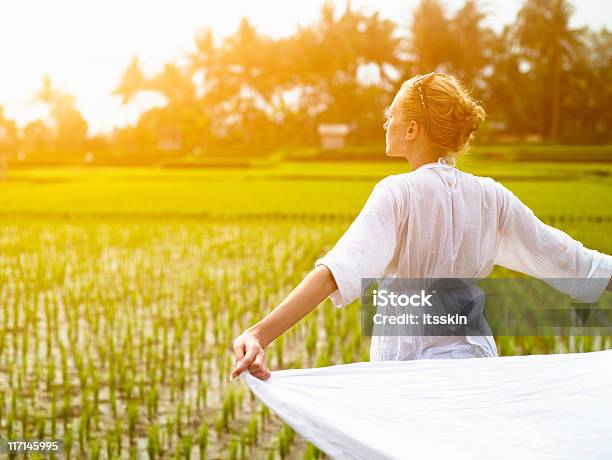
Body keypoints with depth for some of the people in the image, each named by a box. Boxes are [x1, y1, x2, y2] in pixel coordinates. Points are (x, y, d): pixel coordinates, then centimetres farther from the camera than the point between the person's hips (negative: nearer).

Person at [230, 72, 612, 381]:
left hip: (407, 360, -4)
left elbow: (338, 271, -30)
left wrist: (260, 334, -39)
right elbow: (569, 261, 2)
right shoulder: (491, 198, -1)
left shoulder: (398, 194, -15)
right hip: (474, 357, 4)